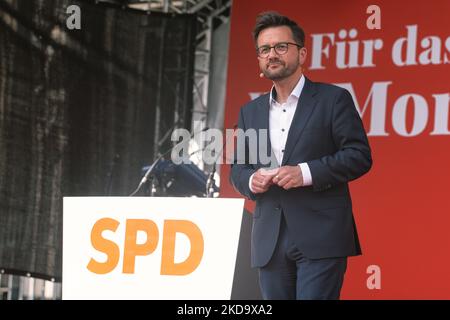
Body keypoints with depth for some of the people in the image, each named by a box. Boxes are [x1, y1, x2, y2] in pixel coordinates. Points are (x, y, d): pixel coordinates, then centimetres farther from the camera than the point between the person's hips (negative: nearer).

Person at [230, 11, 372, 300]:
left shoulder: (333, 99, 2)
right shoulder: (250, 112, 18)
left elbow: (359, 156, -5)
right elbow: (237, 170, 20)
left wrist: (306, 172, -17)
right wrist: (251, 180, -5)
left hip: (321, 239, -5)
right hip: (270, 242, 5)